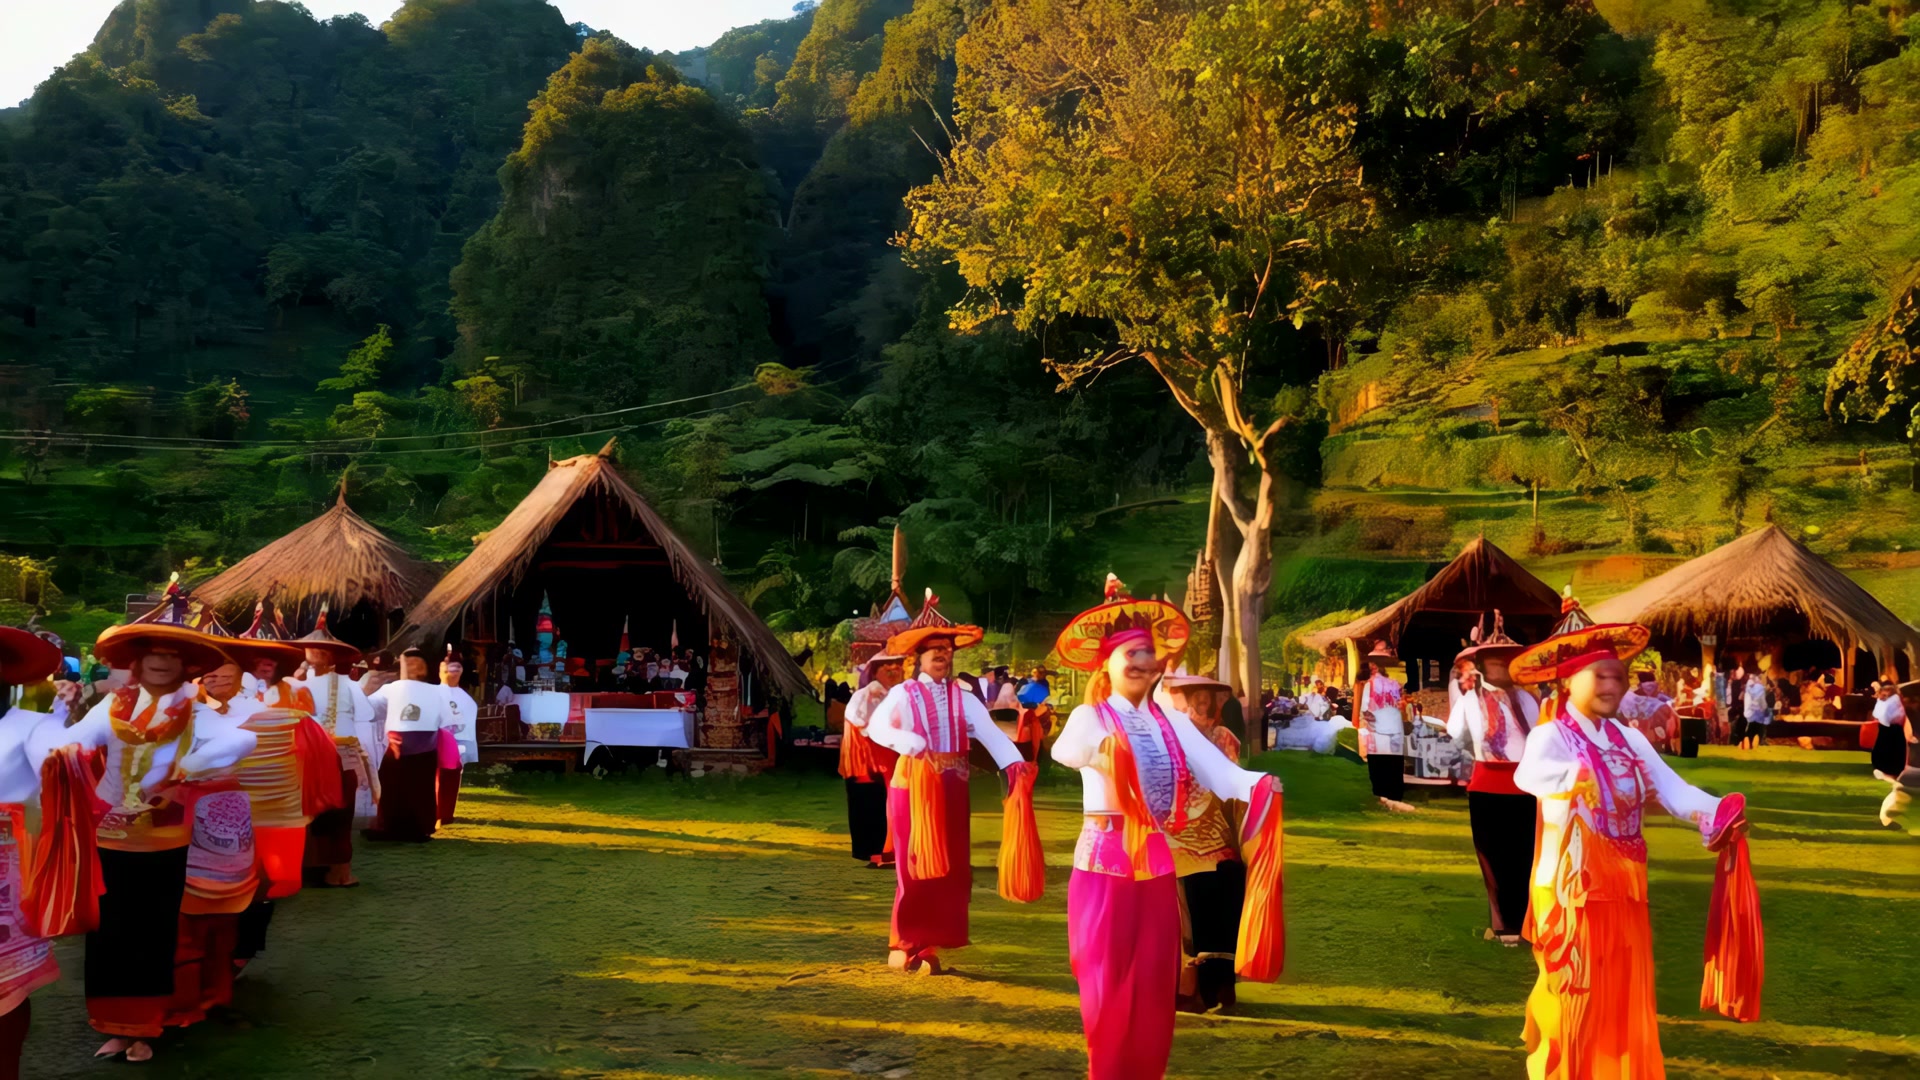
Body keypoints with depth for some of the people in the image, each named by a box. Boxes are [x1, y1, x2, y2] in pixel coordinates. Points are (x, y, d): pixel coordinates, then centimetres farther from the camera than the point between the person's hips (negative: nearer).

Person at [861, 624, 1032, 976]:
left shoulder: (963, 697, 6)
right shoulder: (902, 693, -4)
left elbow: (989, 730, -9)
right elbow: (876, 726, -21)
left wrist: (1013, 762, -26)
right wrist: (912, 744, -35)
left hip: (952, 788, 4)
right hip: (913, 785, -4)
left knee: (949, 868, 5)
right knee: (916, 866, -1)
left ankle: (928, 946, 16)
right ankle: (905, 945, 12)